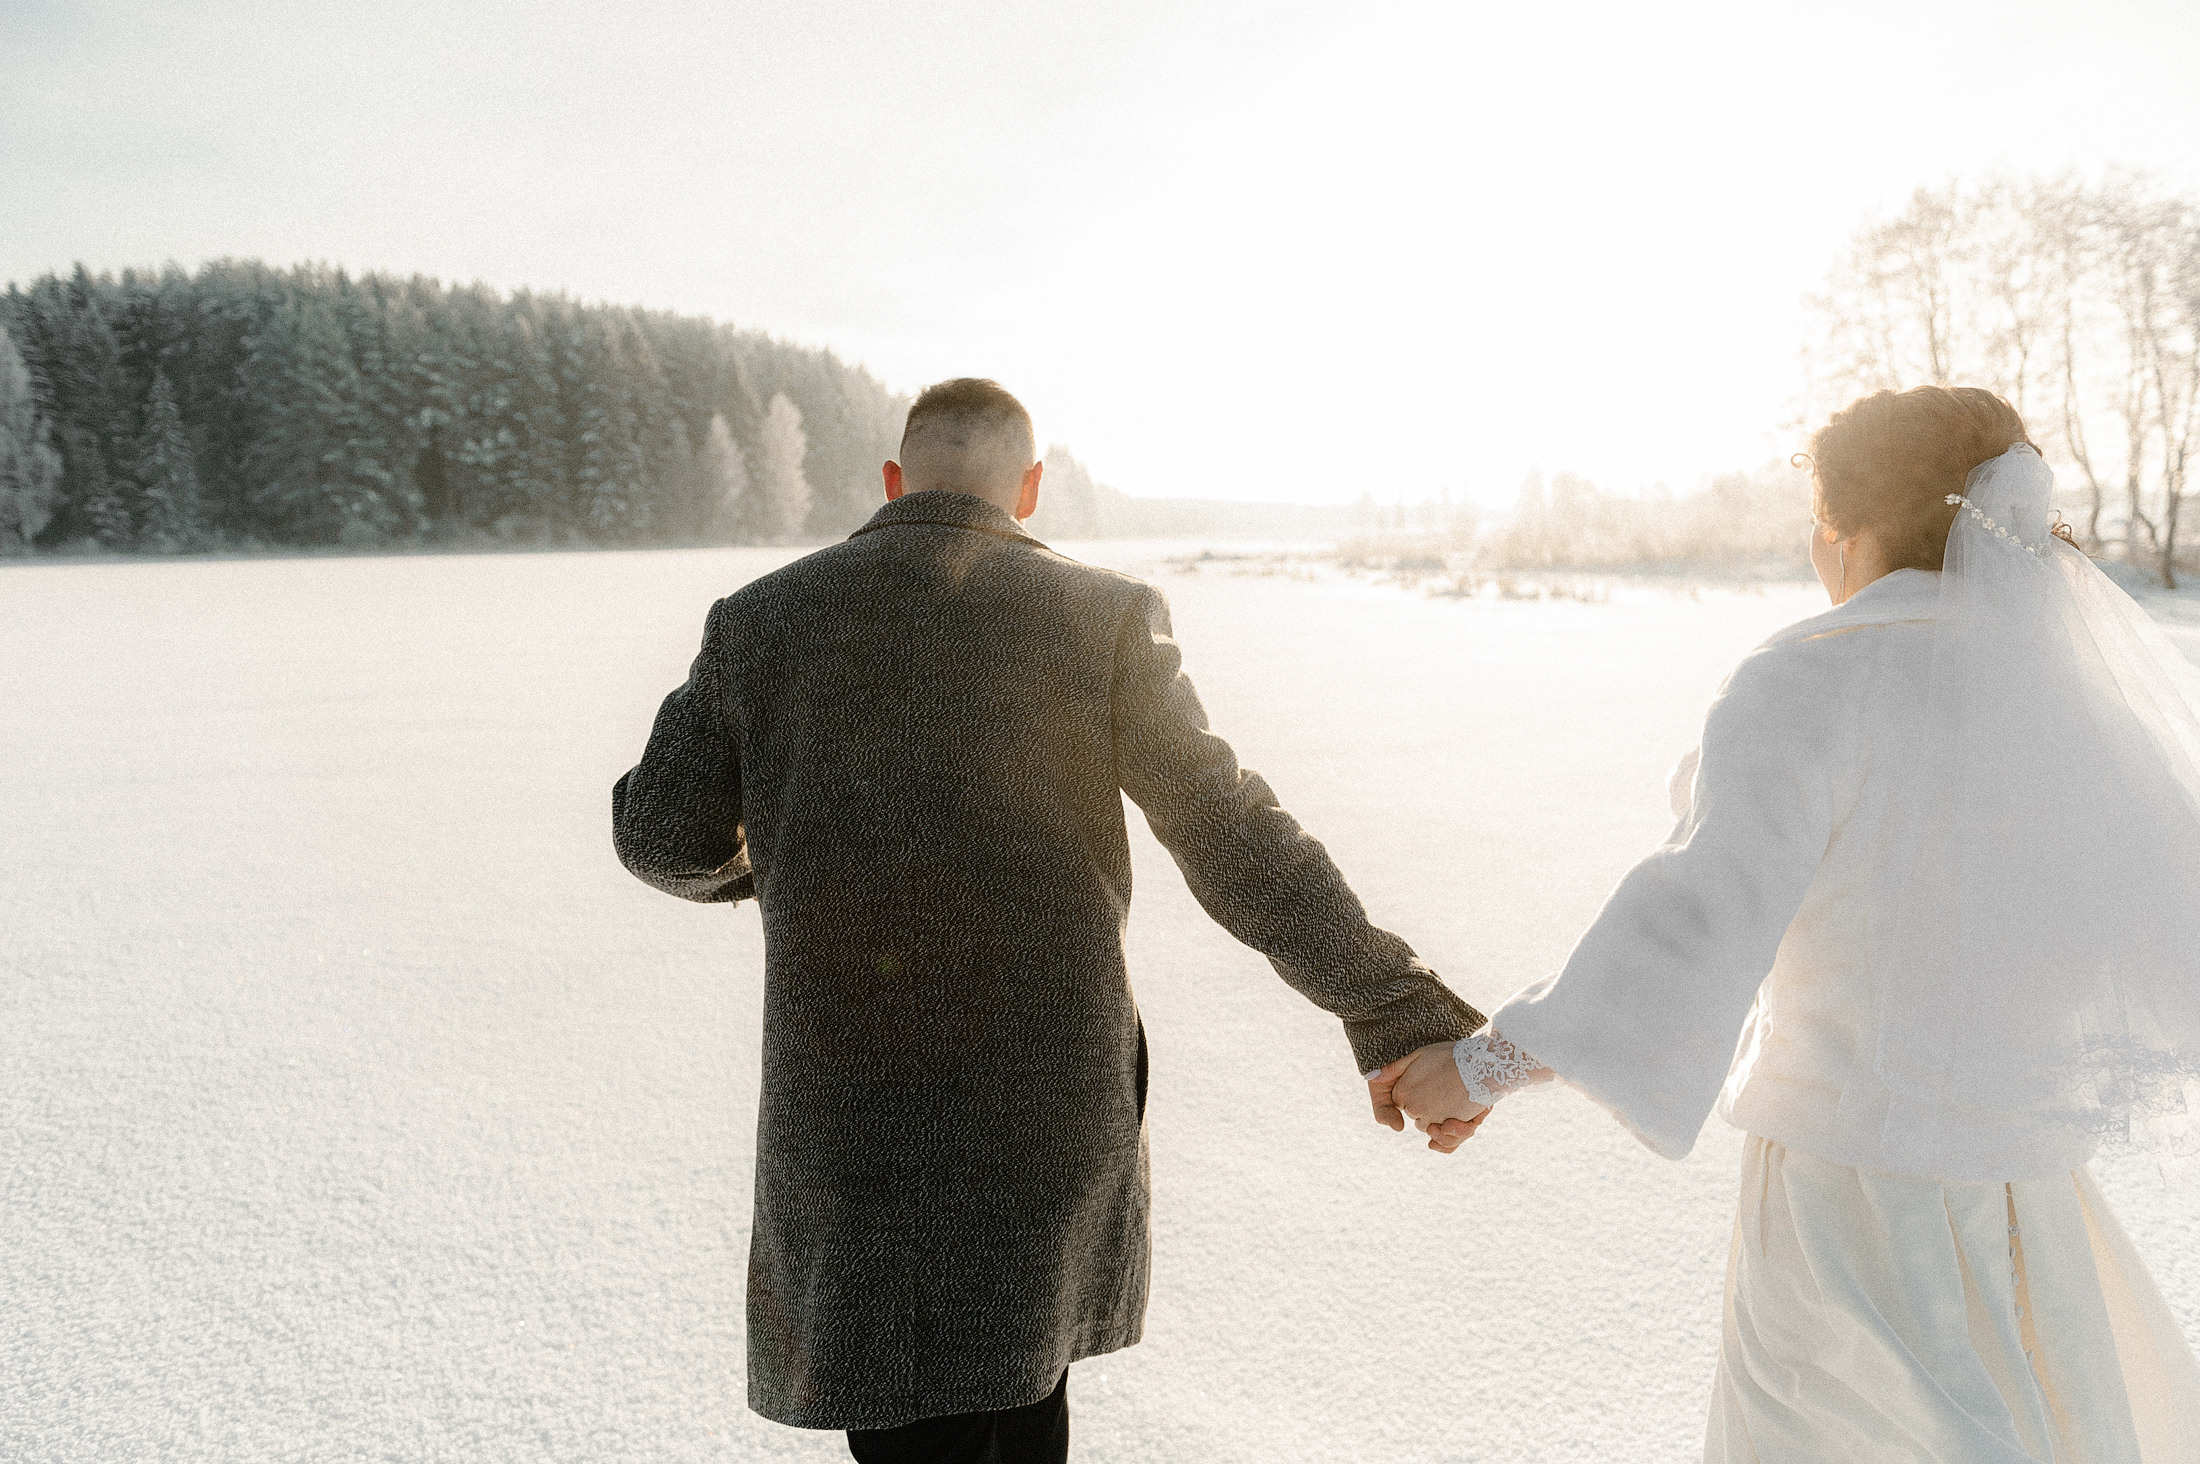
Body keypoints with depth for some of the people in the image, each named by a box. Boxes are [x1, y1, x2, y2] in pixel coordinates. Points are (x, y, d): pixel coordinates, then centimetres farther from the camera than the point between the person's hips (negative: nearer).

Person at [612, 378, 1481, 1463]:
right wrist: (1402, 1015, -6)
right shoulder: (1103, 617, -5)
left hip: (843, 1118, 0)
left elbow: (665, 838, 8)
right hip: (1051, 1103, 0)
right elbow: (1236, 844, -10)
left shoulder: (761, 618, 0)